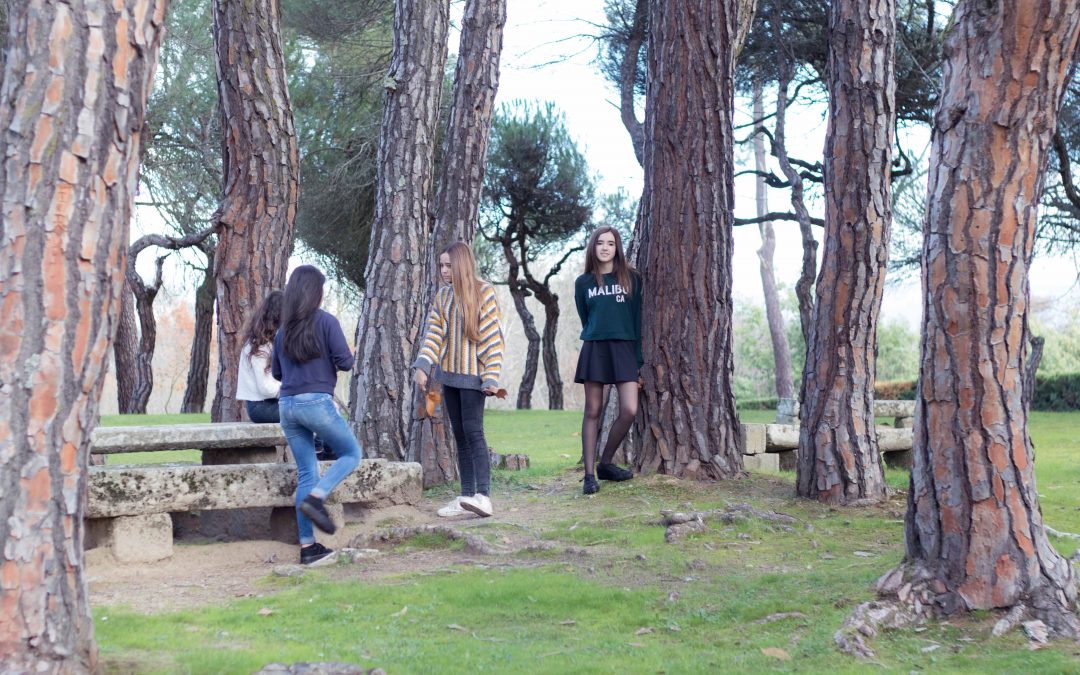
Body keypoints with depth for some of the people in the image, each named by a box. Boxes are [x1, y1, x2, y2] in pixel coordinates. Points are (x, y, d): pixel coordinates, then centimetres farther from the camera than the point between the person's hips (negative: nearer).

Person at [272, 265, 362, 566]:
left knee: (306, 473, 8)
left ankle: (307, 546, 6)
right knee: (351, 453, 11)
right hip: (317, 402, -6)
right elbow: (345, 361, -9)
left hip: (287, 405, 6)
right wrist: (347, 356, 12)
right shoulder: (326, 321, -7)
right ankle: (315, 498, -12)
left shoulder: (283, 329, 11)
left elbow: (276, 372, 17)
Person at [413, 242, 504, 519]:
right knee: (459, 434, 6)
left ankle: (483, 496, -20)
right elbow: (434, 333, 4)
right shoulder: (442, 295, 11)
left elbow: (492, 337, -9)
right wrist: (422, 366, -10)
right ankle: (466, 497, 8)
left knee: (473, 431, -15)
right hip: (449, 374, 6)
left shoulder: (483, 292, -6)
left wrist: (491, 377, -15)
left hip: (472, 374, -6)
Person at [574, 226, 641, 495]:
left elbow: (638, 318, 4)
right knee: (593, 412, -1)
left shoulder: (631, 278, 5)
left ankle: (606, 463, 8)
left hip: (624, 348, 0)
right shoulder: (583, 283, 7)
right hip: (594, 349, 0)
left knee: (629, 411, -10)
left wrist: (638, 356, 0)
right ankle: (589, 475, 1)